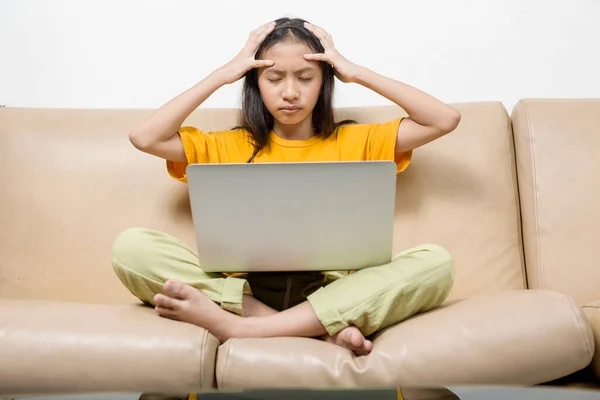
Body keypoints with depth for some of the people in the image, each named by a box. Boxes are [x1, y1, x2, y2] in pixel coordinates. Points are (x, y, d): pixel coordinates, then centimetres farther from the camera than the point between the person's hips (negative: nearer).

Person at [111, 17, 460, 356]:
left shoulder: (354, 142, 14)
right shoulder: (230, 147, 16)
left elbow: (445, 120, 7)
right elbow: (145, 138, 5)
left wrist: (357, 73, 8)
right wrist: (221, 76, 7)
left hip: (331, 291, 0)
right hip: (246, 291, 1)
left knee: (435, 262, -27)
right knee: (131, 246, -21)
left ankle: (239, 326, -30)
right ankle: (321, 328, -28)